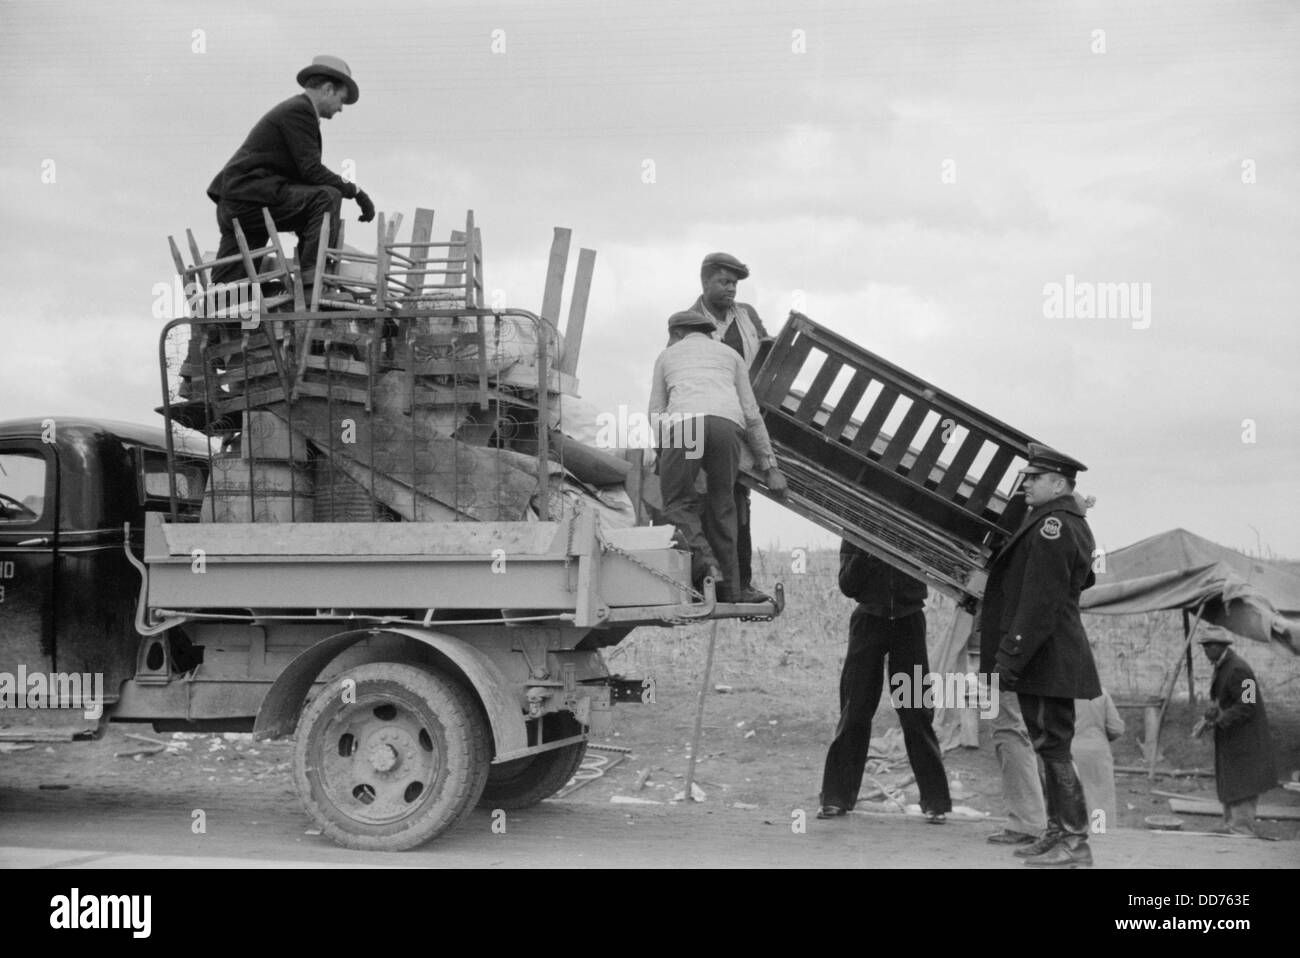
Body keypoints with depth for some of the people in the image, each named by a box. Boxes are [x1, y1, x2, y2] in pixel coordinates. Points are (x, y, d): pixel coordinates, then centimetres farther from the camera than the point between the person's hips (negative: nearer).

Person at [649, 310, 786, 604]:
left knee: (678, 503, 9)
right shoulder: (730, 354, 35)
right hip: (726, 422, 2)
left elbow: (655, 414, 25)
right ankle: (728, 588, 8)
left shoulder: (667, 355, 34)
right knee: (720, 505, 13)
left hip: (683, 422, -2)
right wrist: (771, 467, 26)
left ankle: (702, 556, -17)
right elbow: (751, 414, 27)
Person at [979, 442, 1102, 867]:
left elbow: (1038, 606, -22)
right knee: (1050, 747, 16)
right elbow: (1082, 581, 27)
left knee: (1052, 746, -5)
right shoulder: (1073, 523, 16)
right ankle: (1058, 832, 24)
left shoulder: (1051, 525, -17)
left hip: (1045, 659, -11)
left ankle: (1074, 841, 0)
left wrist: (1004, 668, -22)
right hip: (1055, 661, 11)